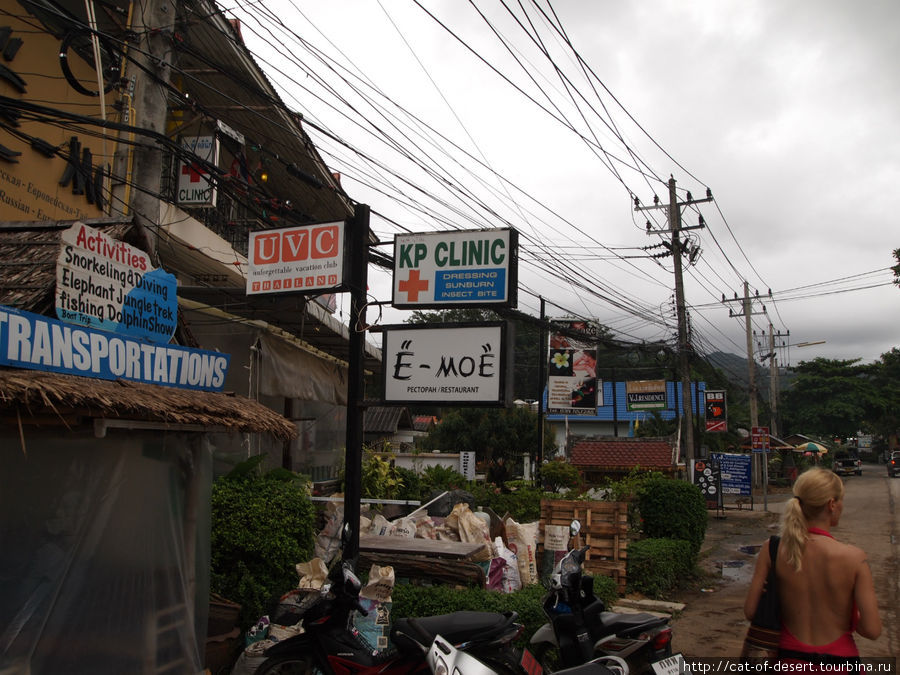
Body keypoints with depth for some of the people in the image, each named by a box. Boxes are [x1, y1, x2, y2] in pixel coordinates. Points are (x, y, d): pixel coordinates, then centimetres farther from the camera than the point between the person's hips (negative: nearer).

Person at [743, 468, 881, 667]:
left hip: (789, 658, 1)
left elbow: (750, 611, -9)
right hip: (838, 658, -1)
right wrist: (849, 620, 2)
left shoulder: (772, 551, -12)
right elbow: (872, 630, -19)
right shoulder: (854, 557, -18)